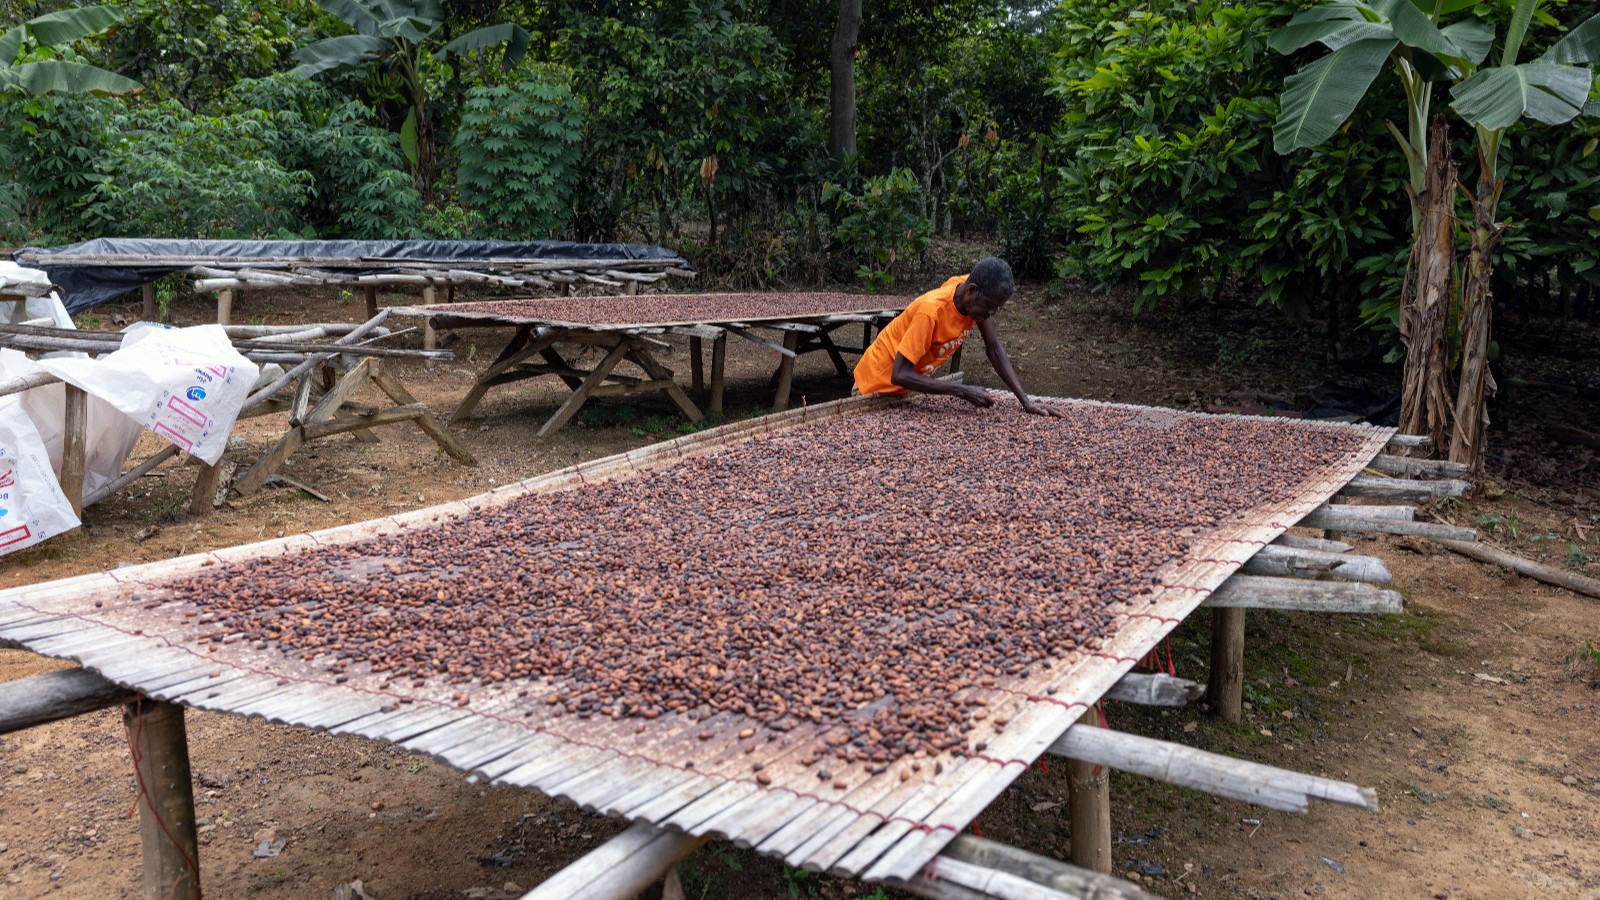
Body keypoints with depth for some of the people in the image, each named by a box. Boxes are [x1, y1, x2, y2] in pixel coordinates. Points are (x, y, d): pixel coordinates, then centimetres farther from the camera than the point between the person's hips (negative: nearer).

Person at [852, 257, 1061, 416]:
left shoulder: (978, 297, -16)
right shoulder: (931, 310, -36)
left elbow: (995, 349, -11)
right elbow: (899, 375, -38)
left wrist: (1026, 401, -19)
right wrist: (963, 391, -39)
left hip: (908, 383, 6)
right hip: (880, 383, -6)